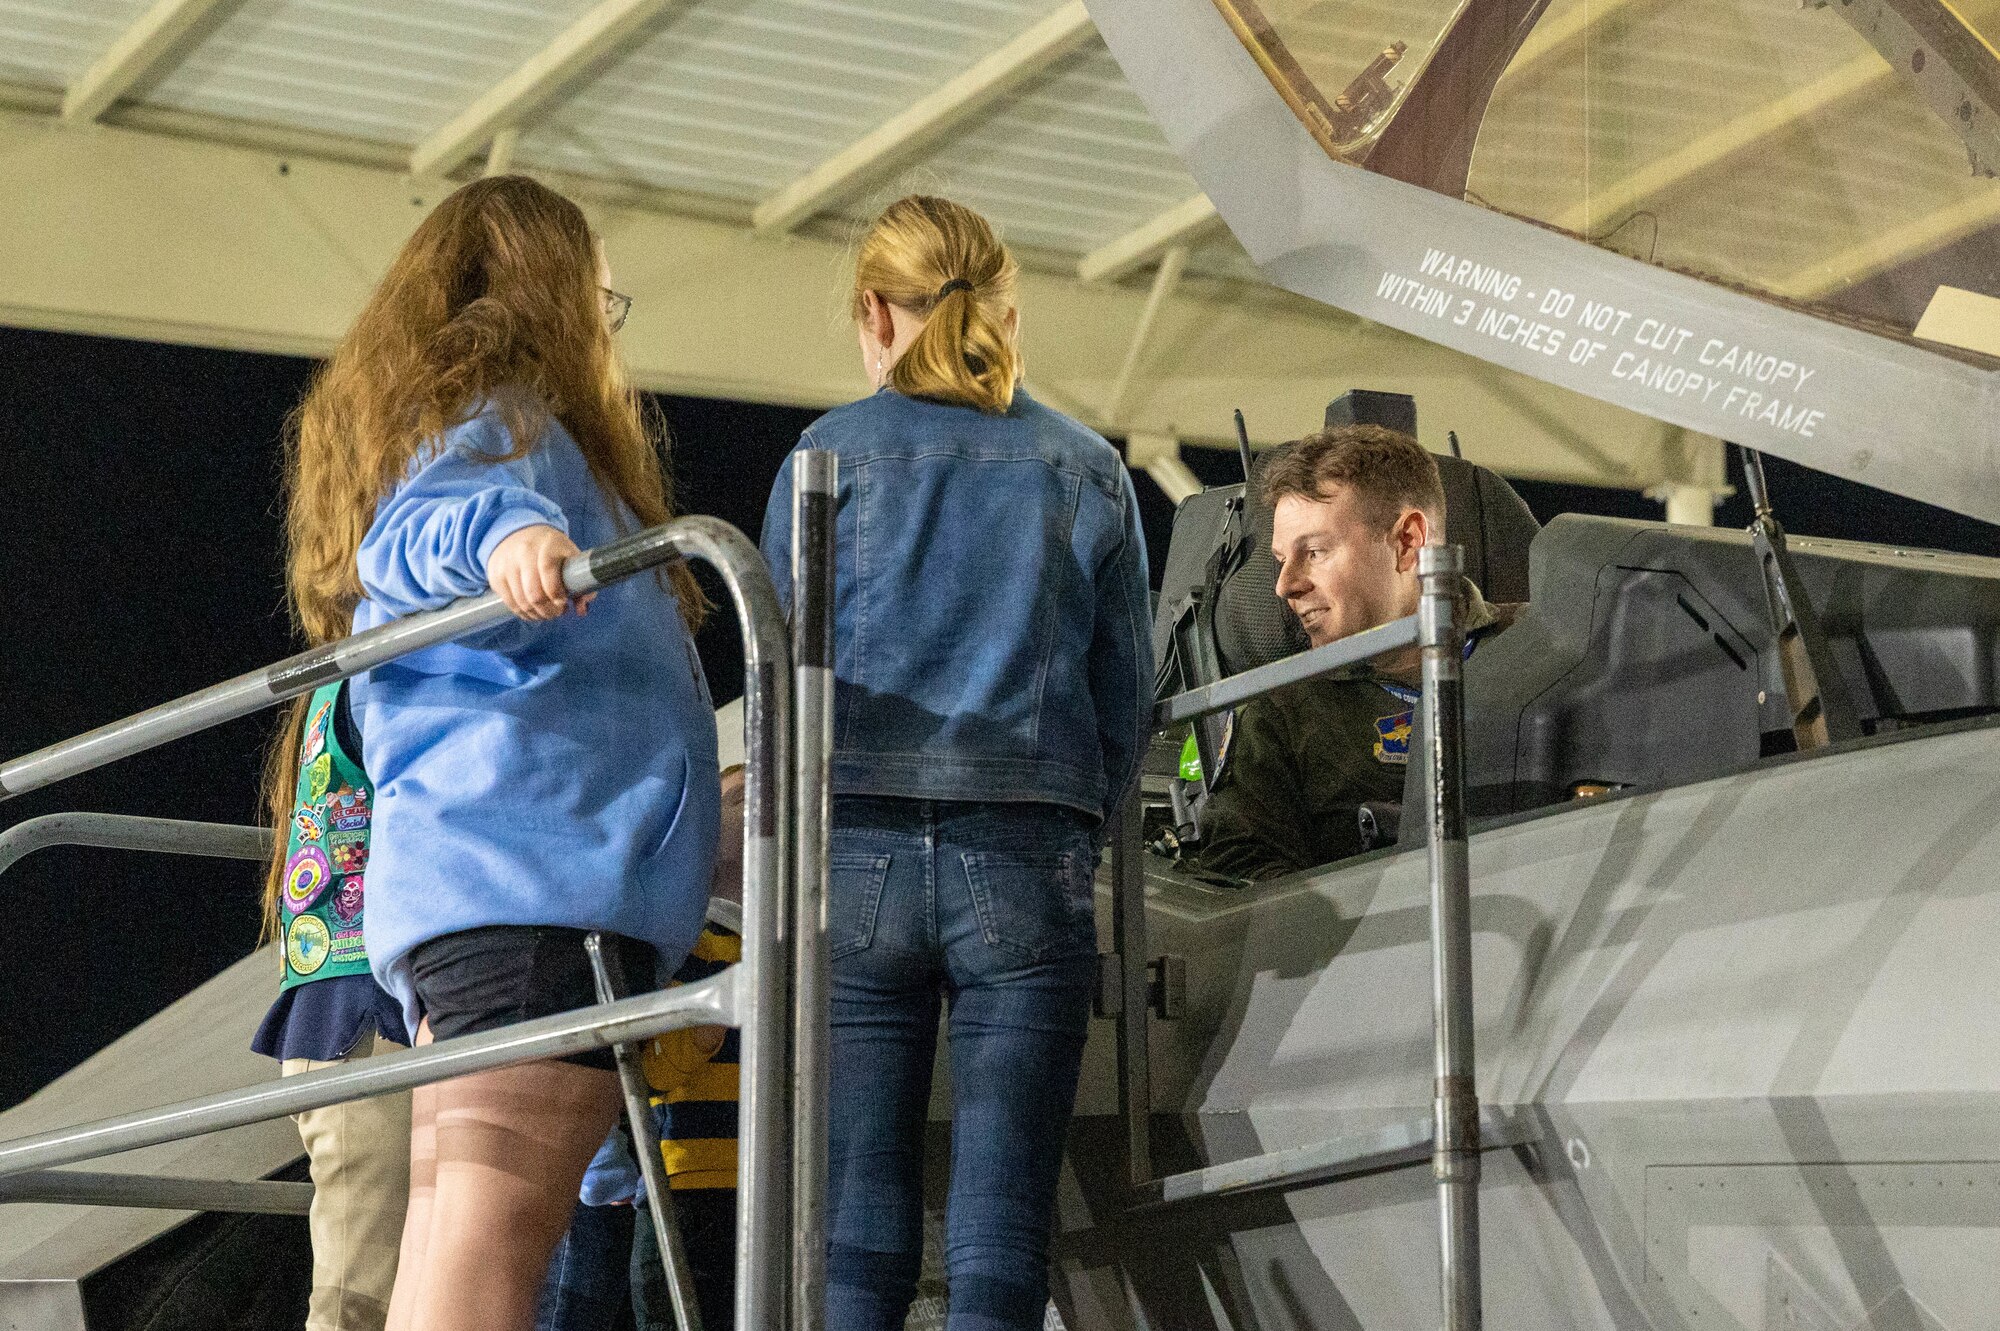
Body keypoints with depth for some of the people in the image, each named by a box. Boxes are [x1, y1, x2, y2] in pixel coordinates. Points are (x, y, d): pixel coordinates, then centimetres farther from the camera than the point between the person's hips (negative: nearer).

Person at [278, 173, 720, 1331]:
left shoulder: (430, 423, 29)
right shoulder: (507, 422, 0)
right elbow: (412, 530, -20)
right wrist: (503, 533, -44)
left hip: (454, 880, 10)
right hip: (540, 870, -10)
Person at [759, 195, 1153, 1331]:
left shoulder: (835, 452, 5)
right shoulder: (1090, 469, 11)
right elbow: (1128, 696, 10)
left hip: (858, 853, -1)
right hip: (1029, 864, 1)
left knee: (855, 1237, 0)